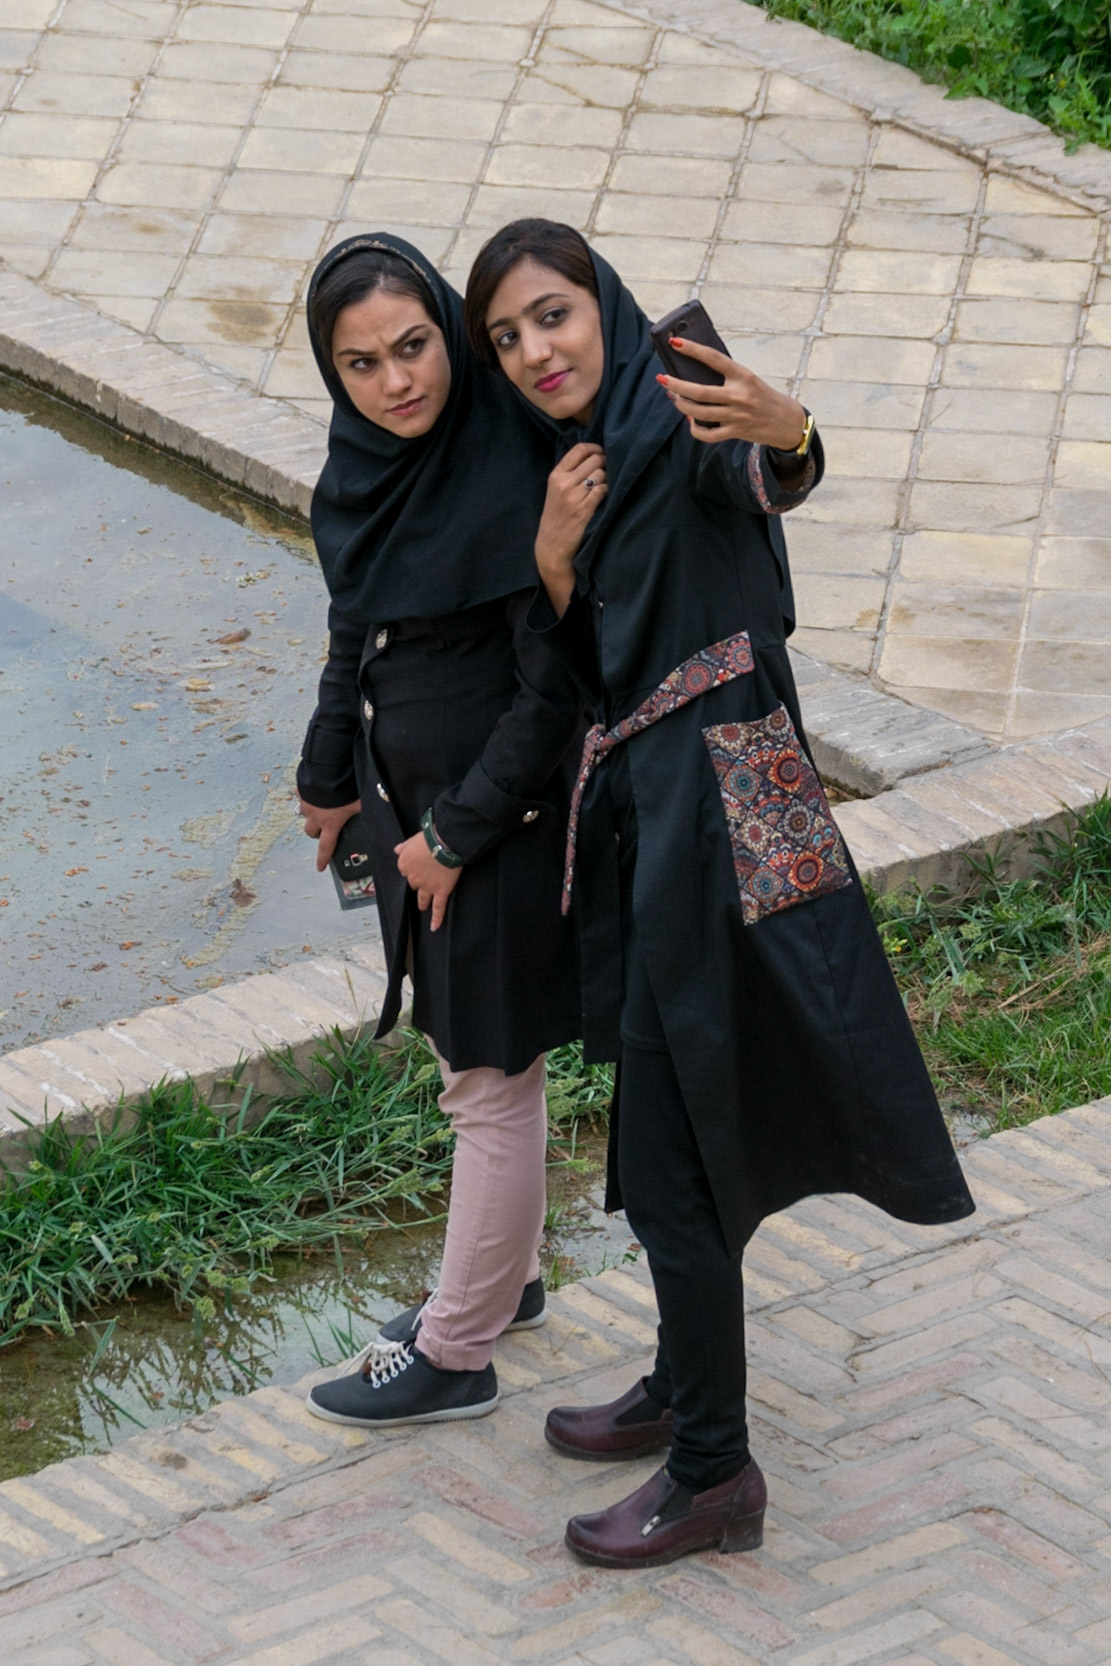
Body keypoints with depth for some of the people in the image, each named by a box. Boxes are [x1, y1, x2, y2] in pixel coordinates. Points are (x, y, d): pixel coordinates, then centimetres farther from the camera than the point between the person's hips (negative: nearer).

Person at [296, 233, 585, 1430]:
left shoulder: (513, 481, -26)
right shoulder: (367, 463, -2)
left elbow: (553, 689, -21)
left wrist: (457, 834, -16)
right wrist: (332, 777, 22)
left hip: (501, 821, -8)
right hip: (413, 804, 8)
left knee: (490, 1084, 6)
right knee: (470, 1063, 23)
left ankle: (455, 1355, 18)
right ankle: (503, 1279, 42)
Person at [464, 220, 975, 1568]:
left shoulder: (677, 421, -11)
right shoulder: (583, 461, 14)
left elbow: (766, 483, -35)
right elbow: (582, 670, 14)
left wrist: (783, 433, -58)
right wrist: (555, 560, -5)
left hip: (710, 810, -9)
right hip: (641, 809, 9)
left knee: (667, 1161, -4)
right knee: (672, 1126, 21)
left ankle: (714, 1478, 6)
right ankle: (687, 1391, 37)